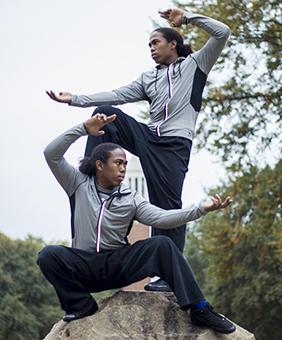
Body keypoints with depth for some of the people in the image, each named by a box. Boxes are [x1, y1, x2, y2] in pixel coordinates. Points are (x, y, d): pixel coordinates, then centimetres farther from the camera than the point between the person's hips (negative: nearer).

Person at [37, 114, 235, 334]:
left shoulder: (131, 199, 6)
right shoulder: (79, 184, 4)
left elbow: (161, 218, -9)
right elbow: (52, 155, -6)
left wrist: (201, 209, -23)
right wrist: (83, 129, -16)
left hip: (118, 264, 1)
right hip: (85, 265, -1)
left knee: (162, 244, -22)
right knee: (49, 255, -31)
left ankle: (199, 309, -24)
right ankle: (83, 306, -14)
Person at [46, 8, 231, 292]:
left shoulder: (195, 64, 13)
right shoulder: (148, 78, 24)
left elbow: (221, 33, 3)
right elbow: (117, 95, 14)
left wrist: (187, 18, 3)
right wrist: (75, 99, 5)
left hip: (174, 145, -5)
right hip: (148, 137, 5)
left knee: (167, 206, -13)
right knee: (105, 113, -12)